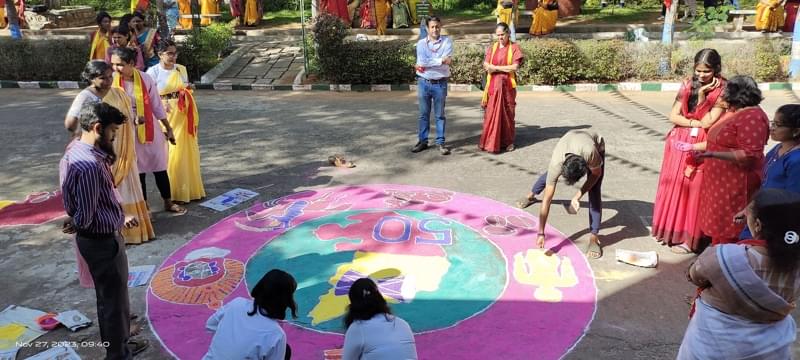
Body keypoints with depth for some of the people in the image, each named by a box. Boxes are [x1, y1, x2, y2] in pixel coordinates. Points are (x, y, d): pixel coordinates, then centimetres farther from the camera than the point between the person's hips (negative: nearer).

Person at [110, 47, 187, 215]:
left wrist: (168, 128, 4)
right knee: (137, 170, 10)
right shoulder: (111, 80, -11)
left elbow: (156, 105, -1)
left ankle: (168, 202, 24)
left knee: (160, 167, 8)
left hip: (149, 129, 0)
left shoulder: (145, 79, -10)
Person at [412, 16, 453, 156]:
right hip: (423, 83, 2)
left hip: (440, 84, -1)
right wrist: (441, 60, -14)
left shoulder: (447, 41, -1)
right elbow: (422, 61, -15)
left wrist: (427, 64, -14)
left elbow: (447, 62, -15)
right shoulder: (421, 43, 2)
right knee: (423, 114, 10)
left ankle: (440, 142, 13)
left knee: (440, 115, 6)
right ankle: (423, 141, 19)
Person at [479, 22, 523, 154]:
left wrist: (496, 67, -10)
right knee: (491, 113, 1)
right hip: (492, 85, 3)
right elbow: (486, 66, 1)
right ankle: (490, 142, 9)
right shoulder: (492, 48, 10)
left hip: (507, 85, -3)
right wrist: (505, 68, -13)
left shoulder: (514, 48, -2)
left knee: (507, 113, 3)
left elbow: (515, 67, -12)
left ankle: (508, 141, 13)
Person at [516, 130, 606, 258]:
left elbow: (596, 174, -23)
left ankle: (594, 238, -10)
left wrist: (577, 197, -31)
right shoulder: (556, 164, -40)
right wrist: (541, 233, -36)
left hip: (597, 145, -2)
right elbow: (547, 200, -35)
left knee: (594, 192, -16)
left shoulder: (590, 152, -48)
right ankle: (531, 196, 52)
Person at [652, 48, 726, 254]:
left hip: (701, 147, -4)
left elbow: (707, 123, -16)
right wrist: (696, 123, -12)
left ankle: (689, 239, 9)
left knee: (693, 190, 0)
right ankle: (671, 230, 24)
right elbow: (673, 116, -1)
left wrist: (702, 94, -16)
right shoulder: (688, 85, 3)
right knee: (674, 187, 10)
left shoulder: (723, 90, -9)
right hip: (680, 144, 4)